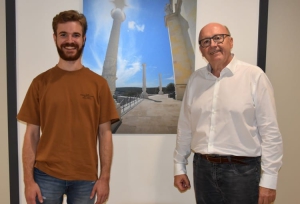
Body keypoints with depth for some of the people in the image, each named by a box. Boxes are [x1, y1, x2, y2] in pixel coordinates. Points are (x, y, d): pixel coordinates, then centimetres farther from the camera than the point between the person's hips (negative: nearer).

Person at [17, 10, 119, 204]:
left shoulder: (98, 83, -1)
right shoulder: (41, 82, 0)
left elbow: (105, 133, 0)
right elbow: (32, 134, 1)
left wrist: (105, 177, -3)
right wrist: (29, 180, -3)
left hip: (86, 177, 0)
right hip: (46, 175, 0)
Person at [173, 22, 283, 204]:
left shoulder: (254, 76, -9)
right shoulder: (195, 79, 5)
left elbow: (270, 131, -10)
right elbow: (185, 126, 10)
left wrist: (268, 179, -10)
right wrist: (179, 166, 12)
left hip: (241, 169, -4)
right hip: (202, 167, 4)